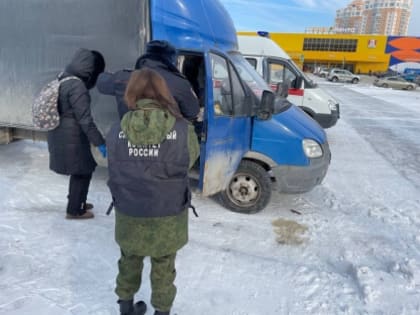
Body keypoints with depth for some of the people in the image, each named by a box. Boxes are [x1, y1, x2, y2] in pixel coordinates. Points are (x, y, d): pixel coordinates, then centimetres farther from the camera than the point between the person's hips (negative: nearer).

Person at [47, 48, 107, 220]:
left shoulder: (63, 78, 7)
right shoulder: (78, 86, -22)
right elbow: (85, 120, -24)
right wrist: (100, 142, -20)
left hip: (60, 134, 9)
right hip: (71, 137, -9)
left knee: (79, 170, 21)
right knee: (83, 171, 6)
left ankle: (77, 201, 36)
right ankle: (74, 210, 18)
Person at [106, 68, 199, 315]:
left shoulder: (116, 133, -12)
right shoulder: (183, 130, -18)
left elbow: (113, 173, -2)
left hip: (128, 216, 2)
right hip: (168, 217, -2)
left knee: (129, 262, 26)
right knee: (163, 268, 20)